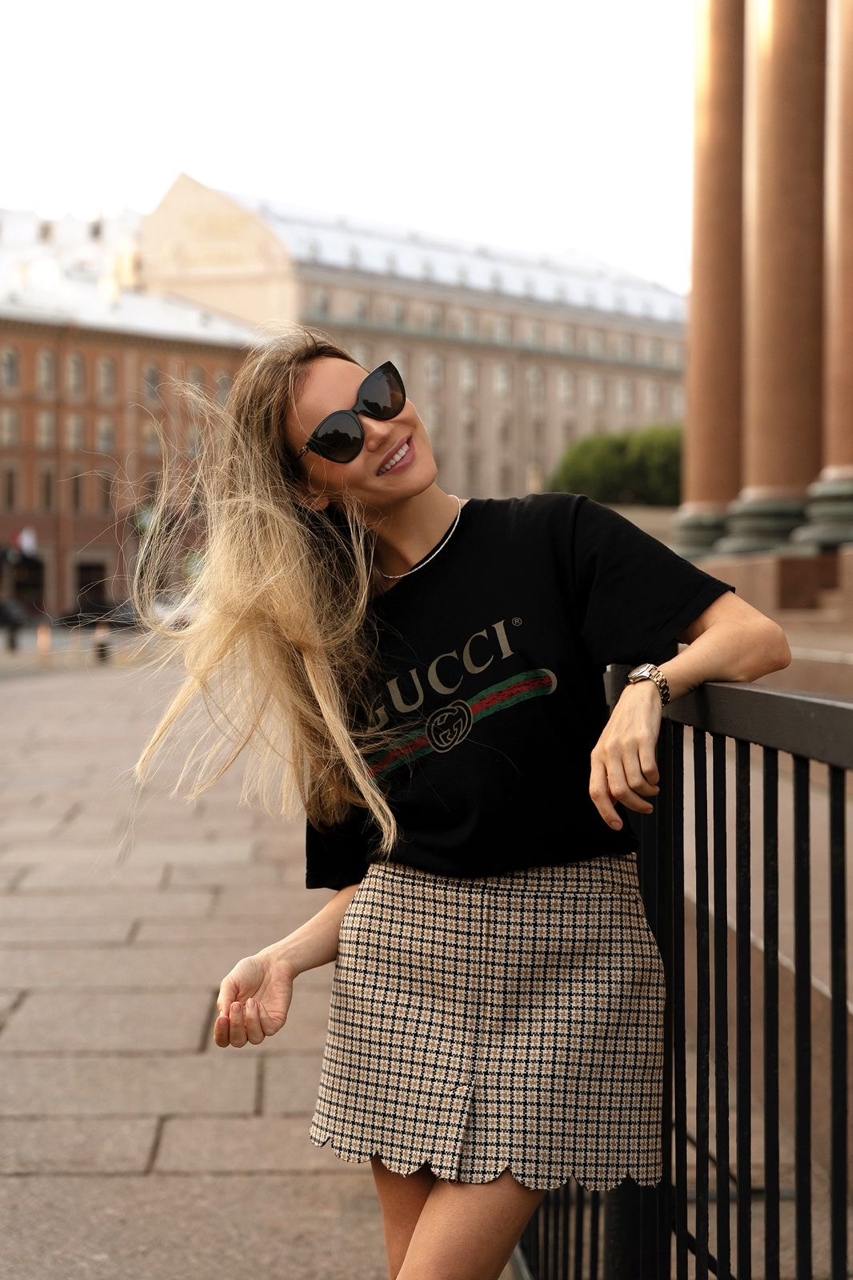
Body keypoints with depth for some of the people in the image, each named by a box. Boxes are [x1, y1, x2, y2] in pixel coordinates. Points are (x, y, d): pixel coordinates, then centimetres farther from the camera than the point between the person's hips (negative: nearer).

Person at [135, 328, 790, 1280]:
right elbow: (364, 868, 11)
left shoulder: (553, 538, -2)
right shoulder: (331, 639, 9)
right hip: (403, 953, 4)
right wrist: (285, 960, -5)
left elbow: (759, 638, -9)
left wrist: (648, 685, -27)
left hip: (564, 951, -4)